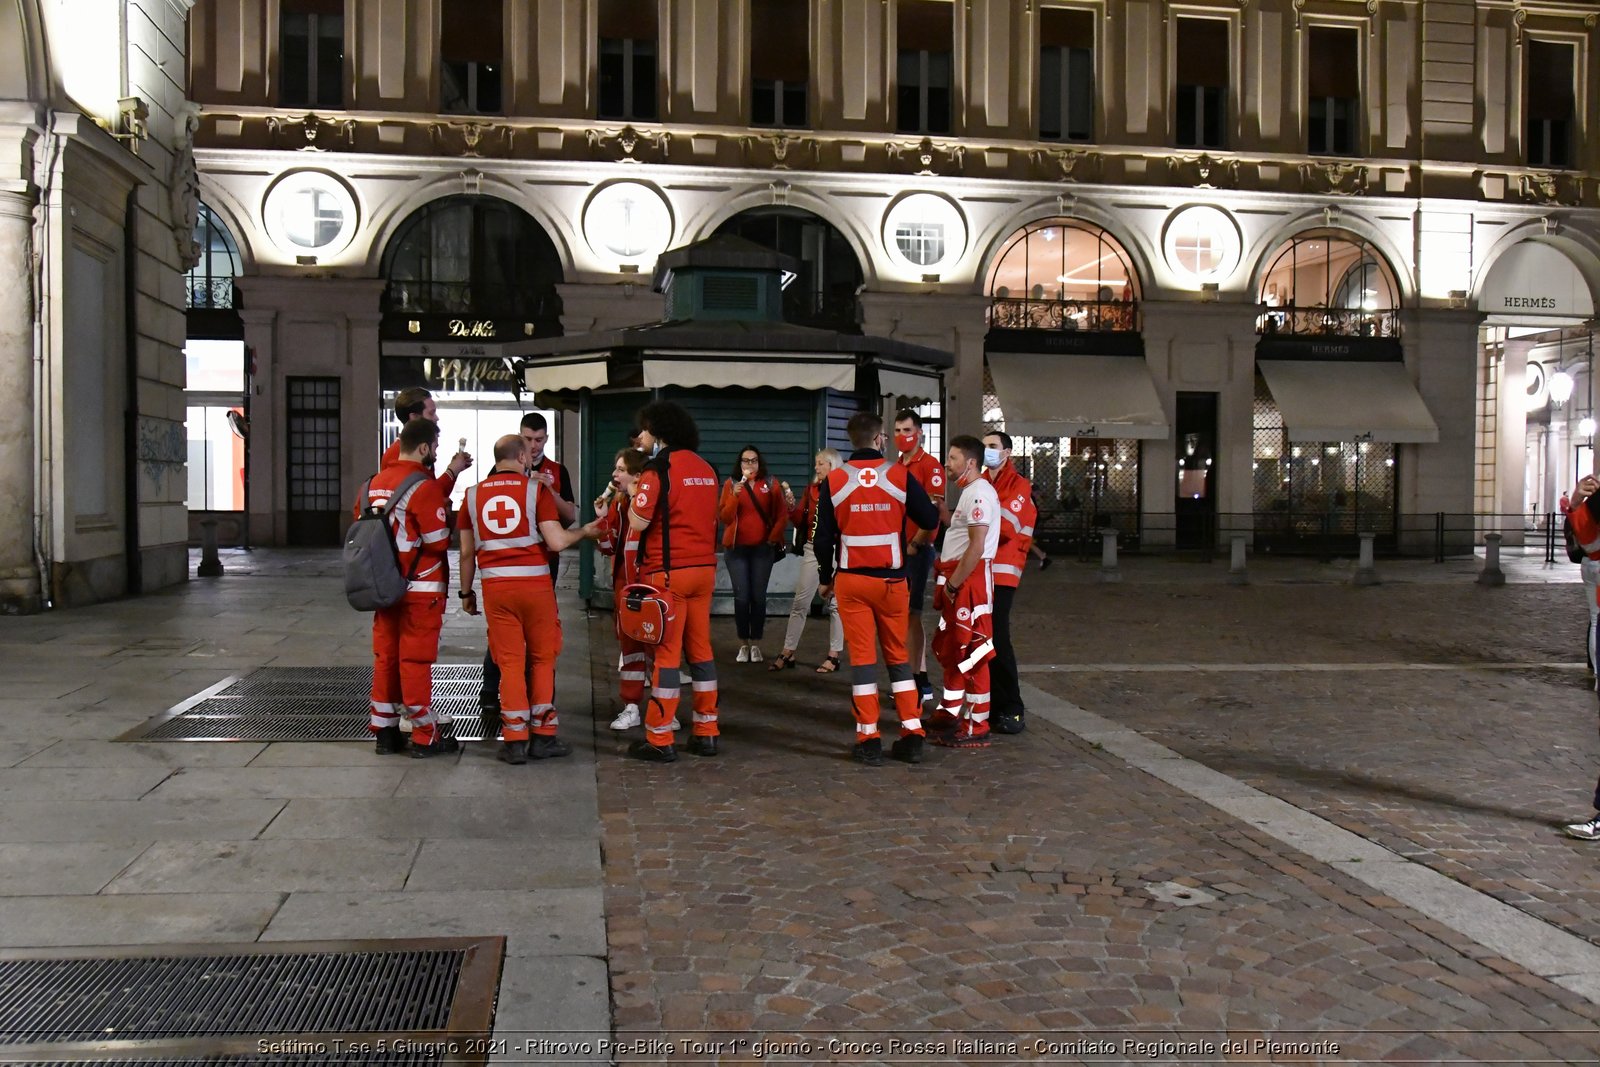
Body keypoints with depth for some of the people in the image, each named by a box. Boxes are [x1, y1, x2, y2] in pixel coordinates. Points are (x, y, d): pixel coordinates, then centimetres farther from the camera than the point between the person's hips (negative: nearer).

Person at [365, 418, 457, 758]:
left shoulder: (373, 484, 9)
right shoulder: (424, 487, -15)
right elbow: (439, 541, -16)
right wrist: (446, 519, 3)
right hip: (421, 589, -7)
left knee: (385, 657, 11)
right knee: (416, 660, -2)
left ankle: (385, 732, 18)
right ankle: (425, 737, 6)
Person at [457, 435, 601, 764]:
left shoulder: (474, 495, 7)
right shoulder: (536, 489, -3)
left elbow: (467, 552, 9)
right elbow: (557, 542, -9)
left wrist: (466, 592, 20)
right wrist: (585, 531, 9)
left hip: (495, 586, 2)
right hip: (535, 582, -2)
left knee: (510, 662, 8)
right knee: (543, 659, 11)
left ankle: (514, 740, 9)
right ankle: (543, 736, 14)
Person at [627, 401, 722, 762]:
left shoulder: (659, 467, -10)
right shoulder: (706, 469, 11)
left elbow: (638, 522, -14)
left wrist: (635, 492, 1)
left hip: (668, 571, -6)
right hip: (704, 569, 6)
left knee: (665, 652, -2)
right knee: (700, 649, 12)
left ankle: (659, 740, 3)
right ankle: (706, 733, 17)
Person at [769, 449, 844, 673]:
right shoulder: (812, 488, 9)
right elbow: (799, 520, 10)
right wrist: (790, 504, -6)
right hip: (812, 549, 5)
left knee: (835, 603, 3)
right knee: (800, 602, 6)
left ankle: (834, 656, 10)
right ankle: (787, 653, 12)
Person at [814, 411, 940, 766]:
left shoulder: (834, 480, -1)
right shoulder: (901, 475, -4)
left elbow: (824, 536, 2)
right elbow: (929, 521, 2)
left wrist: (824, 578, 15)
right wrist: (937, 507, 25)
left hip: (852, 581, 0)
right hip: (892, 580, 0)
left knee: (862, 656, 4)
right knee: (898, 655, 11)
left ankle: (868, 740, 4)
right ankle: (912, 736, 11)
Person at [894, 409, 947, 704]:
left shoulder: (930, 466, -8)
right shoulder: (896, 467, 16)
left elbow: (935, 511, -14)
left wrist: (915, 543, -16)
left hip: (918, 549, -8)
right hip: (898, 548, 8)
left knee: (911, 615, -7)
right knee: (904, 615, 10)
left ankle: (920, 682, -1)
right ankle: (919, 679, 17)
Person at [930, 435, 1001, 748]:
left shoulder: (979, 493, -16)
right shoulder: (968, 492, 18)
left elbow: (977, 546, -23)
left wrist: (954, 583, -20)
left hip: (971, 579, -11)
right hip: (957, 578, 11)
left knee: (971, 653, -7)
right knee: (949, 648, 20)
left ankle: (976, 728, -2)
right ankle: (950, 712, 33)